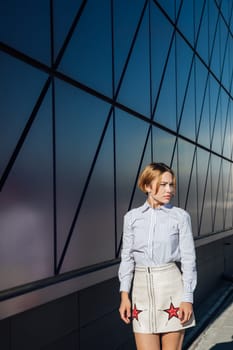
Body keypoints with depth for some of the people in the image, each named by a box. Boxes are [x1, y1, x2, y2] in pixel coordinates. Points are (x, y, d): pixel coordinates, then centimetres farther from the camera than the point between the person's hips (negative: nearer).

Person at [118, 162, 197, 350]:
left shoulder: (181, 216, -2)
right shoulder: (132, 217, 4)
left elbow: (188, 259, -2)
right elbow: (127, 257, 6)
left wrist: (188, 298, -7)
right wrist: (124, 295, 1)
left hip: (171, 286, -1)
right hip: (142, 288, 2)